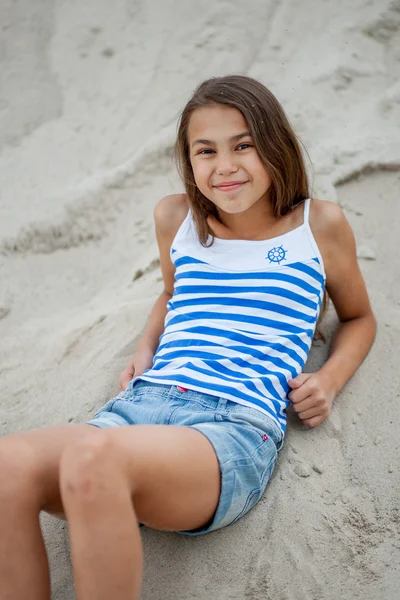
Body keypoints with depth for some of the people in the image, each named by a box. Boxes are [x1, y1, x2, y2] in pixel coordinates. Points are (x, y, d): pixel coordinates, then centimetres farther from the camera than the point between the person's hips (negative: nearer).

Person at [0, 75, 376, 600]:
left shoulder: (319, 225, 11)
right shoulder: (176, 217, 18)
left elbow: (359, 318, 26)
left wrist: (329, 379, 6)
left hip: (239, 427, -3)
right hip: (140, 406, 4)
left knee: (92, 457, -37)